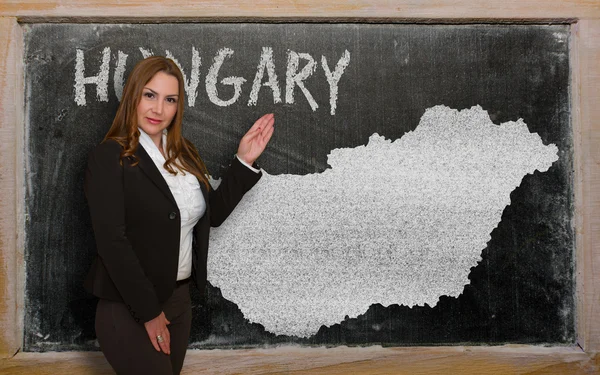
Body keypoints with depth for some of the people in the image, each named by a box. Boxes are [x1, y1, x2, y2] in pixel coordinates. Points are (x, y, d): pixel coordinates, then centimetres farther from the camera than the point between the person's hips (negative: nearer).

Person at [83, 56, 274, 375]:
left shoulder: (183, 154, 6)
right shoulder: (109, 158, -14)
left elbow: (213, 213, 9)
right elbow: (112, 242, -19)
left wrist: (244, 161, 0)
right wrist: (149, 312, -17)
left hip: (179, 300, 7)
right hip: (128, 309, -7)